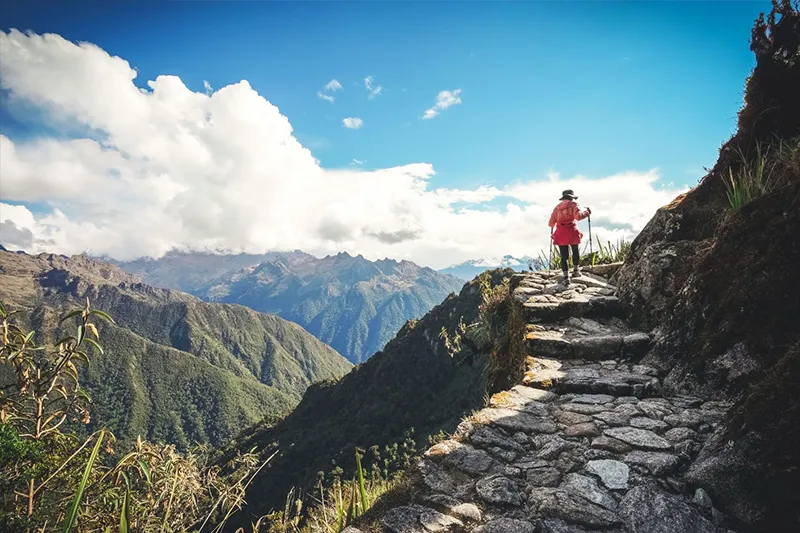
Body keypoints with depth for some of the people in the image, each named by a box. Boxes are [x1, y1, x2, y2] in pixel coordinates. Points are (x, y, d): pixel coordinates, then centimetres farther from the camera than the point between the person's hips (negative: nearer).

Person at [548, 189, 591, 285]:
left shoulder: (557, 207, 13)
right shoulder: (573, 204, 2)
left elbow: (551, 223, 13)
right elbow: (578, 216, -16)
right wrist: (586, 212, 0)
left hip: (560, 234, 3)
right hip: (572, 232, -2)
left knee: (564, 256, 3)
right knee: (575, 251, 23)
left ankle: (566, 277, -4)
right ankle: (575, 270, 27)